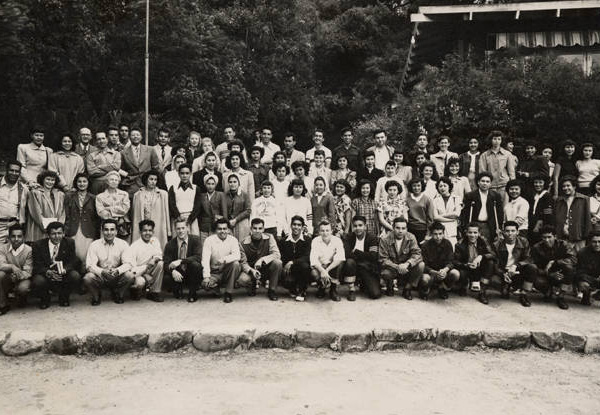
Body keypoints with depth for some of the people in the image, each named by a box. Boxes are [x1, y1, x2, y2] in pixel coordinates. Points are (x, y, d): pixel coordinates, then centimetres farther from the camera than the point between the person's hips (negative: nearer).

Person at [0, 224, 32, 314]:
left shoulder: (28, 250, -11)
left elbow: (27, 272, -14)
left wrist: (16, 276, -34)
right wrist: (12, 267, -38)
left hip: (22, 279, -2)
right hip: (8, 280, 3)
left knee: (23, 288, -34)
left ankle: (21, 300, 8)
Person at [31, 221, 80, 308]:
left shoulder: (69, 242, -1)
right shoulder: (38, 245, -5)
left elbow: (73, 262, -5)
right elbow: (37, 266, -9)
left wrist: (64, 269, -28)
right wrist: (48, 272, -31)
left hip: (63, 275, 1)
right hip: (46, 275, -1)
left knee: (75, 276, -29)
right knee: (38, 281, -33)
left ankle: (64, 297, 3)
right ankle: (45, 299, 5)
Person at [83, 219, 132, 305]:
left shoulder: (123, 244, -4)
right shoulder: (94, 245, -5)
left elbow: (128, 263, -10)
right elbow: (90, 265, -12)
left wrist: (117, 271, -31)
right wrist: (102, 272, -32)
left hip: (117, 277, 1)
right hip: (99, 277, 0)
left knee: (130, 276, -28)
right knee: (87, 278, -30)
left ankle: (117, 295, 5)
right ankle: (96, 297, 4)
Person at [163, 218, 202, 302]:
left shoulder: (195, 239, -9)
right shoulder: (170, 244, -4)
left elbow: (198, 257, -22)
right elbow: (166, 263, -11)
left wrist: (180, 261, -33)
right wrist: (173, 271, -33)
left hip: (191, 273, -1)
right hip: (178, 274, 1)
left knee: (195, 264, -33)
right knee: (166, 276, -29)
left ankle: (192, 293, -11)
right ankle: (178, 290, 8)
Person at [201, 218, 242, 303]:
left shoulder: (233, 240, -3)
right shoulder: (209, 240, -5)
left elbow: (237, 256, -18)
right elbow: (205, 260, -13)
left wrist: (225, 259, -37)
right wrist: (206, 276, -25)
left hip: (227, 271, 1)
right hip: (214, 273, -1)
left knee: (235, 264, -30)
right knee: (205, 284, -30)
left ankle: (228, 293, -16)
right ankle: (216, 288, 9)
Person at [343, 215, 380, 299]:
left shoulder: (372, 239, -3)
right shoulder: (349, 237, -1)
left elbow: (373, 257, -18)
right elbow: (346, 254, -17)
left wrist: (356, 251, -16)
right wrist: (363, 256, -17)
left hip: (368, 269, 0)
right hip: (354, 267, 0)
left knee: (376, 294, -18)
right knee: (350, 261, -35)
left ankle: (363, 285, 21)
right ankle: (351, 290, -14)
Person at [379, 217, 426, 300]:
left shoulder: (411, 238, -9)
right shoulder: (385, 240, -15)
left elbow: (417, 254, -17)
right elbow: (383, 260, -18)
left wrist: (407, 264, -38)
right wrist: (397, 267, -35)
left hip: (406, 268, 2)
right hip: (392, 268, -2)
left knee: (421, 265, -25)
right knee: (385, 273, -35)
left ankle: (407, 288, -4)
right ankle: (389, 286, 4)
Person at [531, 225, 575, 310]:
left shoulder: (563, 245, -10)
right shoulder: (536, 248, -8)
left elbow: (573, 259, -25)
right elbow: (535, 268, -12)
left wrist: (553, 262, -33)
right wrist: (550, 274, -28)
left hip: (562, 276, 0)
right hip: (546, 275, 0)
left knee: (569, 267, -33)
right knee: (538, 282, -34)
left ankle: (560, 296, -19)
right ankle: (549, 291, 5)